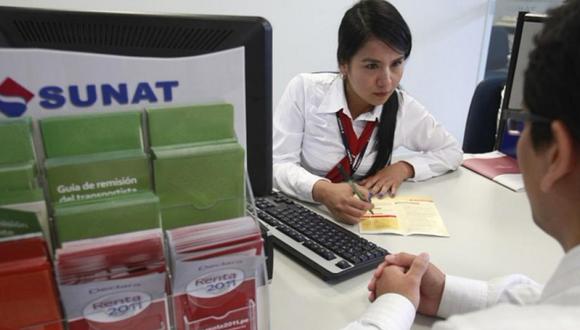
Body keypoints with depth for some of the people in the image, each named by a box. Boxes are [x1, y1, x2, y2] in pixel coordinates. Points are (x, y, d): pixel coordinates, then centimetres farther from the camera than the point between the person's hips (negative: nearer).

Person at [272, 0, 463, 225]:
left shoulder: (403, 108, -7)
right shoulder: (304, 90, -15)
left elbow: (452, 151, 7)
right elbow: (278, 165, -16)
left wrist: (404, 168, -11)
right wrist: (322, 191, -35)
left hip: (361, 220, 2)